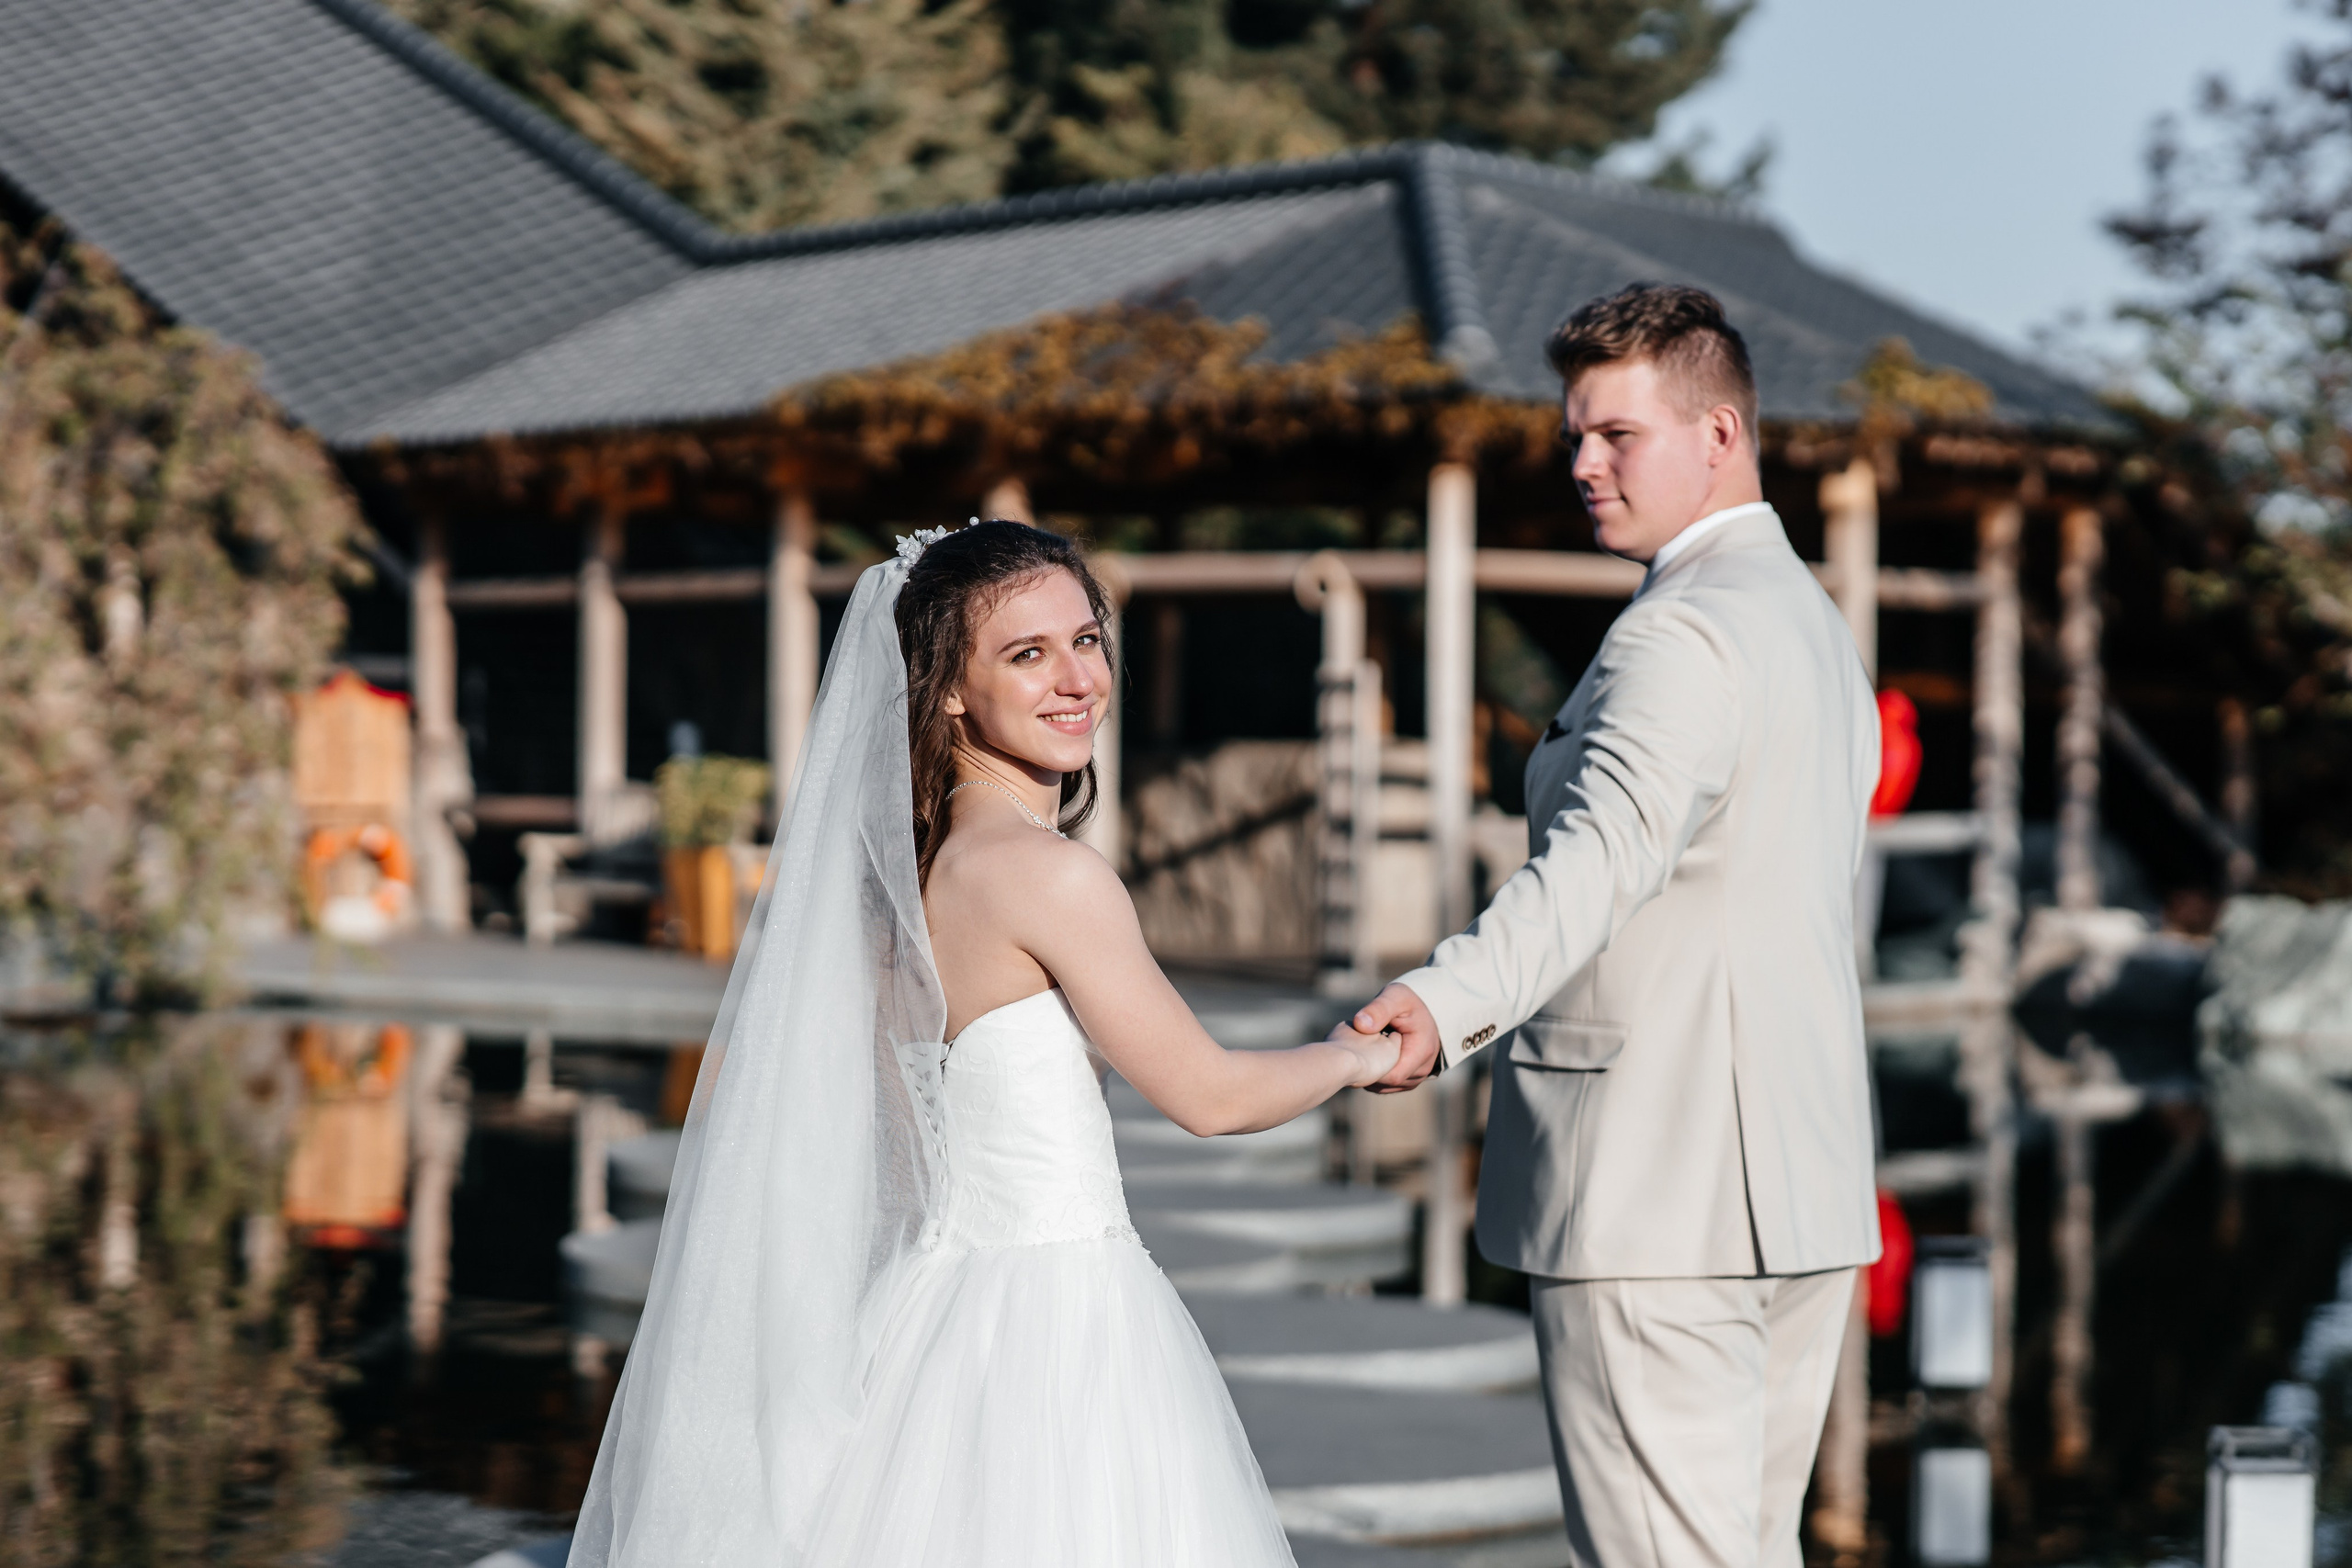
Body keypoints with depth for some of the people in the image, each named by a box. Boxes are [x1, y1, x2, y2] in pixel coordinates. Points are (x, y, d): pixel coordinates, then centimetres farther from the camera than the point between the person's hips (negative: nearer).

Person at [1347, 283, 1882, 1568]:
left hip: (1657, 1200, -10)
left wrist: (1452, 997, -48)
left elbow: (1612, 845, -33)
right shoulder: (1812, 619, 18)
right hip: (1798, 1183, 10)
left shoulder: (1682, 632, -15)